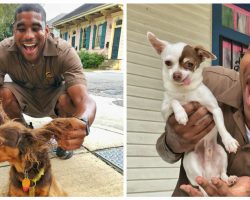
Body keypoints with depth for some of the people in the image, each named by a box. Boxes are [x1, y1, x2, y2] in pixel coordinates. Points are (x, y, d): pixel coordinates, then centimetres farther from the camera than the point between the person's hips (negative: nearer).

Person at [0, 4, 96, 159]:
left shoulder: (65, 52, -32)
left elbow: (85, 100, -44)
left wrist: (82, 125, -68)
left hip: (53, 100, -1)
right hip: (26, 101, 2)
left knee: (68, 97, -32)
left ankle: (62, 138, -1)